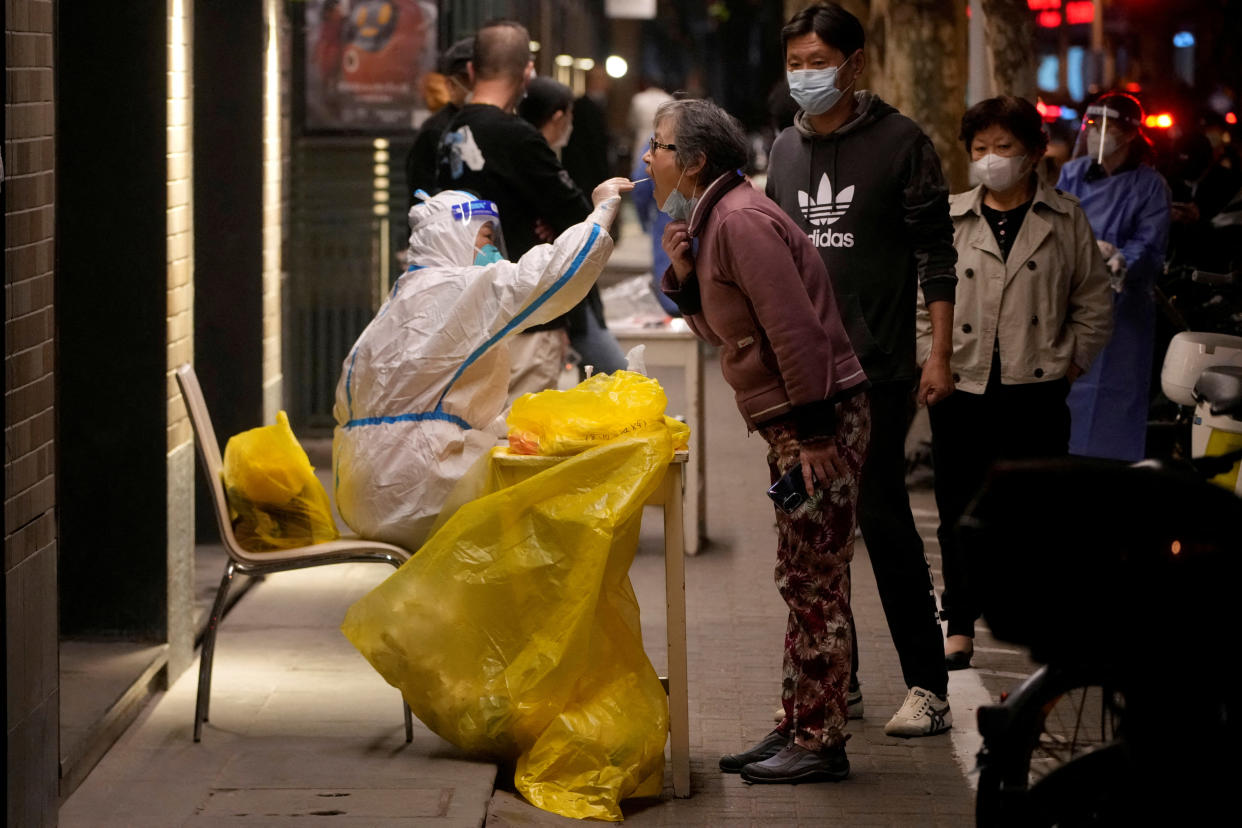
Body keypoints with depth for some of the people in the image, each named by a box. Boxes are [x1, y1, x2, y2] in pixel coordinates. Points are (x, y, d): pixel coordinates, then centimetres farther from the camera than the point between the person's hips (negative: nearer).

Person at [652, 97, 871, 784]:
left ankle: (820, 743, -2)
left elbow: (796, 327, -22)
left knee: (814, 584, -6)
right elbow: (723, 330, 20)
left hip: (820, 417, -11)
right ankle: (797, 730, 20)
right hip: (794, 422, 11)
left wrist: (814, 432, -23)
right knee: (803, 584, 14)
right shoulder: (712, 220, 16)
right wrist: (684, 275, 5)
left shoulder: (740, 220, -16)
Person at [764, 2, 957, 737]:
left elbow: (936, 253, -4)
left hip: (875, 366, -6)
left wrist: (940, 354, -10)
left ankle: (928, 685, -1)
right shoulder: (786, 151, 13)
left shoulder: (899, 142, -3)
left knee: (883, 518, -7)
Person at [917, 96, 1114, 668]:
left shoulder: (1065, 220, 5)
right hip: (961, 390, 1)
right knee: (960, 512, 5)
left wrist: (1071, 362, 2)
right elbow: (923, 299, 10)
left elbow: (1093, 304, 9)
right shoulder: (949, 220, 6)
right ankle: (960, 628, 16)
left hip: (1036, 391, -1)